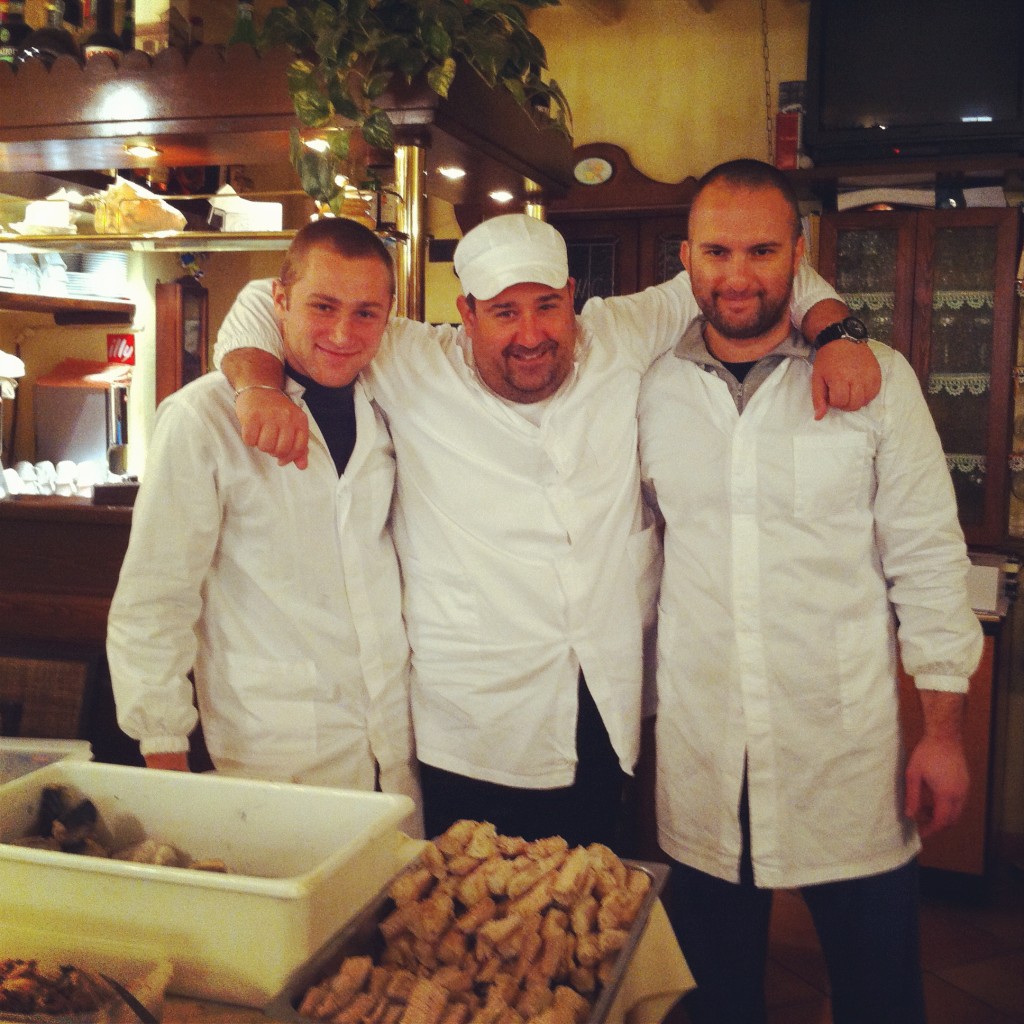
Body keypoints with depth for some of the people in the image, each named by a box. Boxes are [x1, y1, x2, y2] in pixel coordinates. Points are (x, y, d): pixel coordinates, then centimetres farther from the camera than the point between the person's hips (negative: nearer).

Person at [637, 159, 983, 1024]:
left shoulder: (877, 379, -4)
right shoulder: (653, 392, 2)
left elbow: (928, 559, -1)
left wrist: (944, 732, -3)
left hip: (847, 751, -1)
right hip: (699, 754, 2)